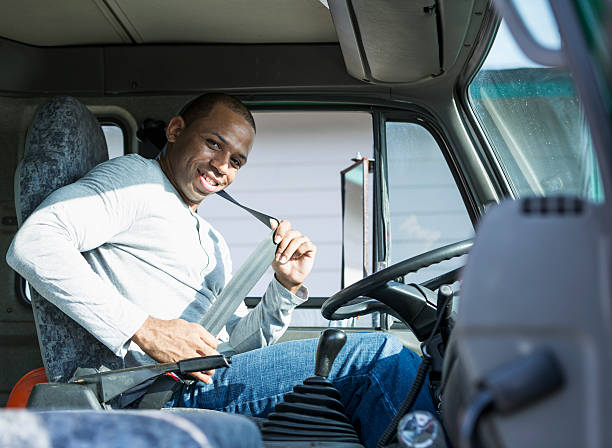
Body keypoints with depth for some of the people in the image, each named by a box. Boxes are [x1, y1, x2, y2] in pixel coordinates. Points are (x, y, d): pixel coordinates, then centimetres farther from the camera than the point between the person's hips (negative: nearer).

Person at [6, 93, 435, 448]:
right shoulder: (135, 180, 4)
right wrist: (143, 328, -20)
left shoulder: (214, 244, 30)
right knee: (378, 356, -16)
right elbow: (34, 244, -14)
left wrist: (287, 288, 5)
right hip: (166, 394, -9)